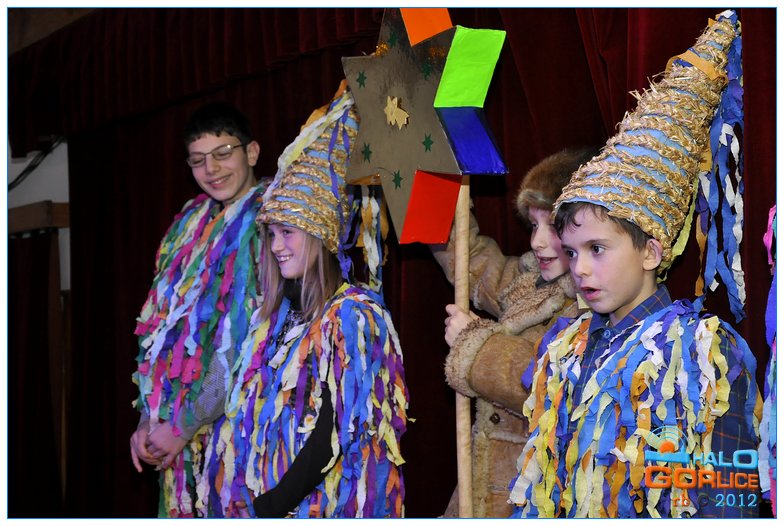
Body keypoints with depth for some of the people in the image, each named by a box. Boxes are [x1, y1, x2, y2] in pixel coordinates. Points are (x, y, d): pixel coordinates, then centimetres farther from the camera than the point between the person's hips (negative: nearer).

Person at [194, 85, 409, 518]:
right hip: (254, 500, 6)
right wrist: (246, 502, 3)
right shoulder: (274, 315, 10)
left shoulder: (353, 317, -12)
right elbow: (248, 410, 13)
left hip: (320, 504, -6)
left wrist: (269, 506, -17)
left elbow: (337, 432, -17)